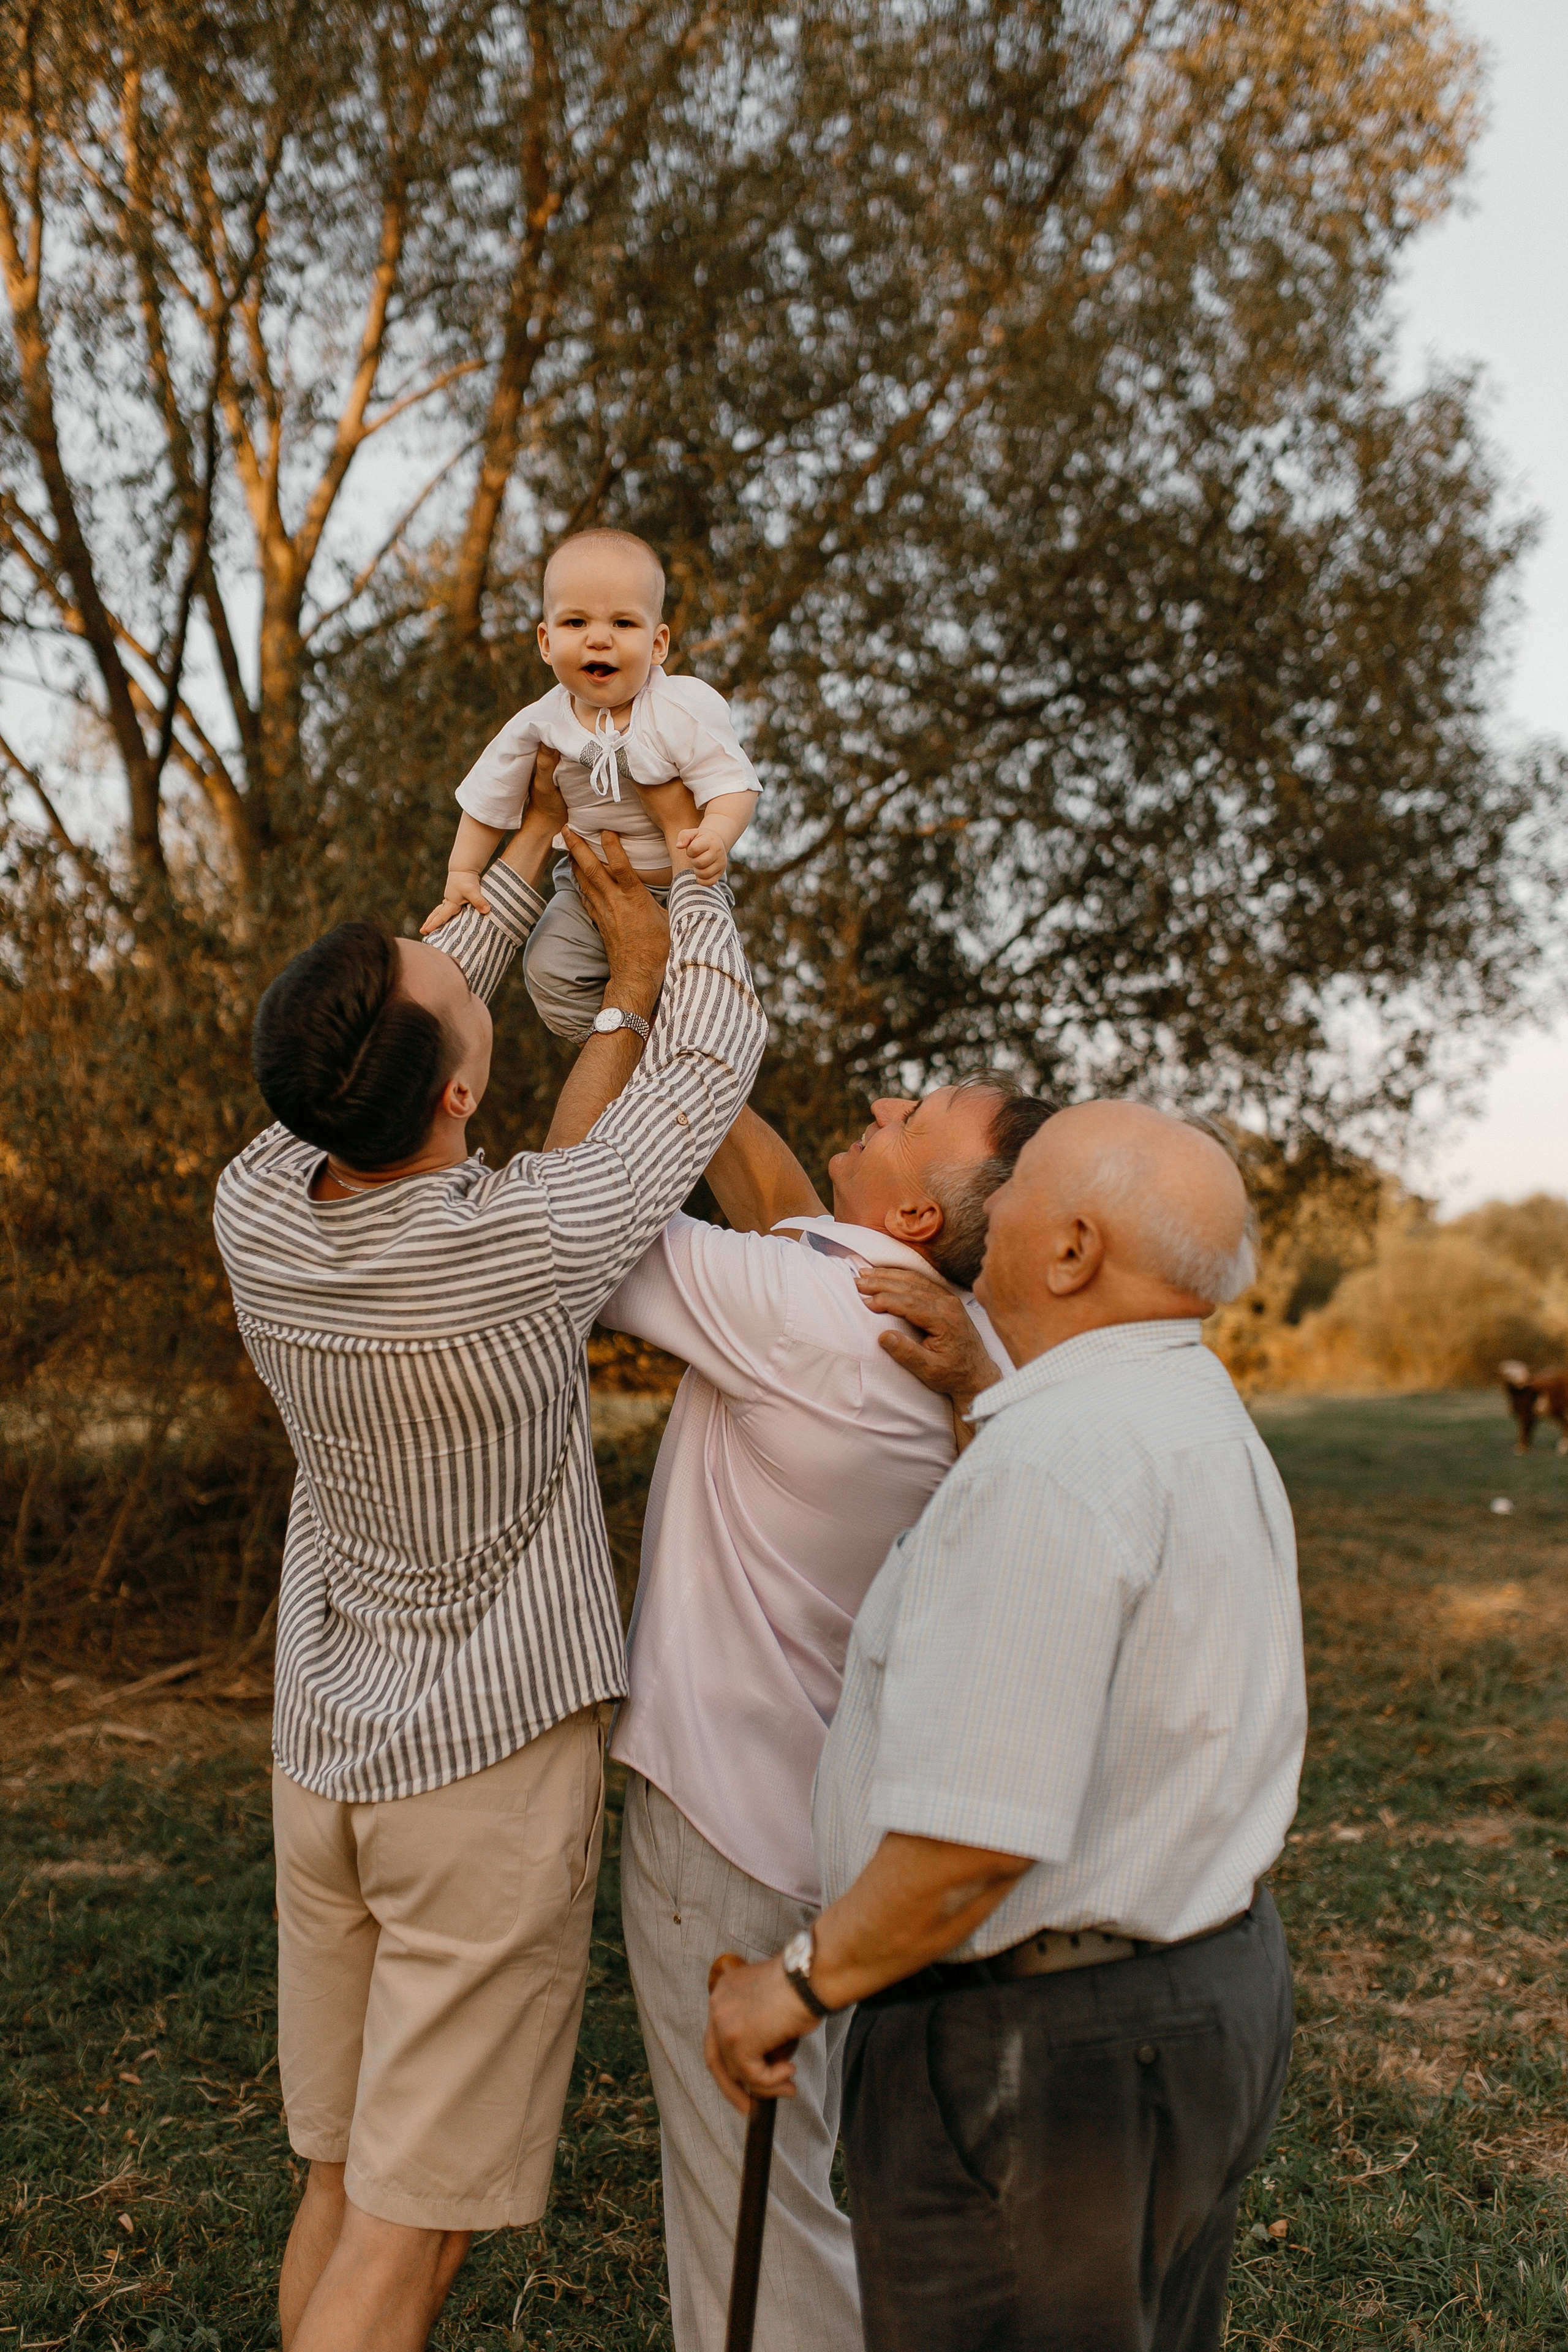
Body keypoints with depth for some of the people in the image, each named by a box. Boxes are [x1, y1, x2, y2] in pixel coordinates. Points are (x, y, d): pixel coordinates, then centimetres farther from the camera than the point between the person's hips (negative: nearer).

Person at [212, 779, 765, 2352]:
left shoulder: (254, 1209, -11)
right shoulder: (525, 1248, -25)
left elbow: (397, 1049, 8)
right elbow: (713, 1053, -10)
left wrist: (531, 854, 15)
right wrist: (668, 876, 7)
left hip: (325, 1750, 6)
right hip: (492, 1757, -6)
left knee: (341, 2182, 19)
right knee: (410, 2222, 4)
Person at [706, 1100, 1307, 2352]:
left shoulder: (1048, 1465, -27)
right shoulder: (1209, 1418, 5)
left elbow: (981, 1834, -30)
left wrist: (800, 1983, -14)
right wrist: (979, 1379, 14)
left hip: (1041, 2051, -9)